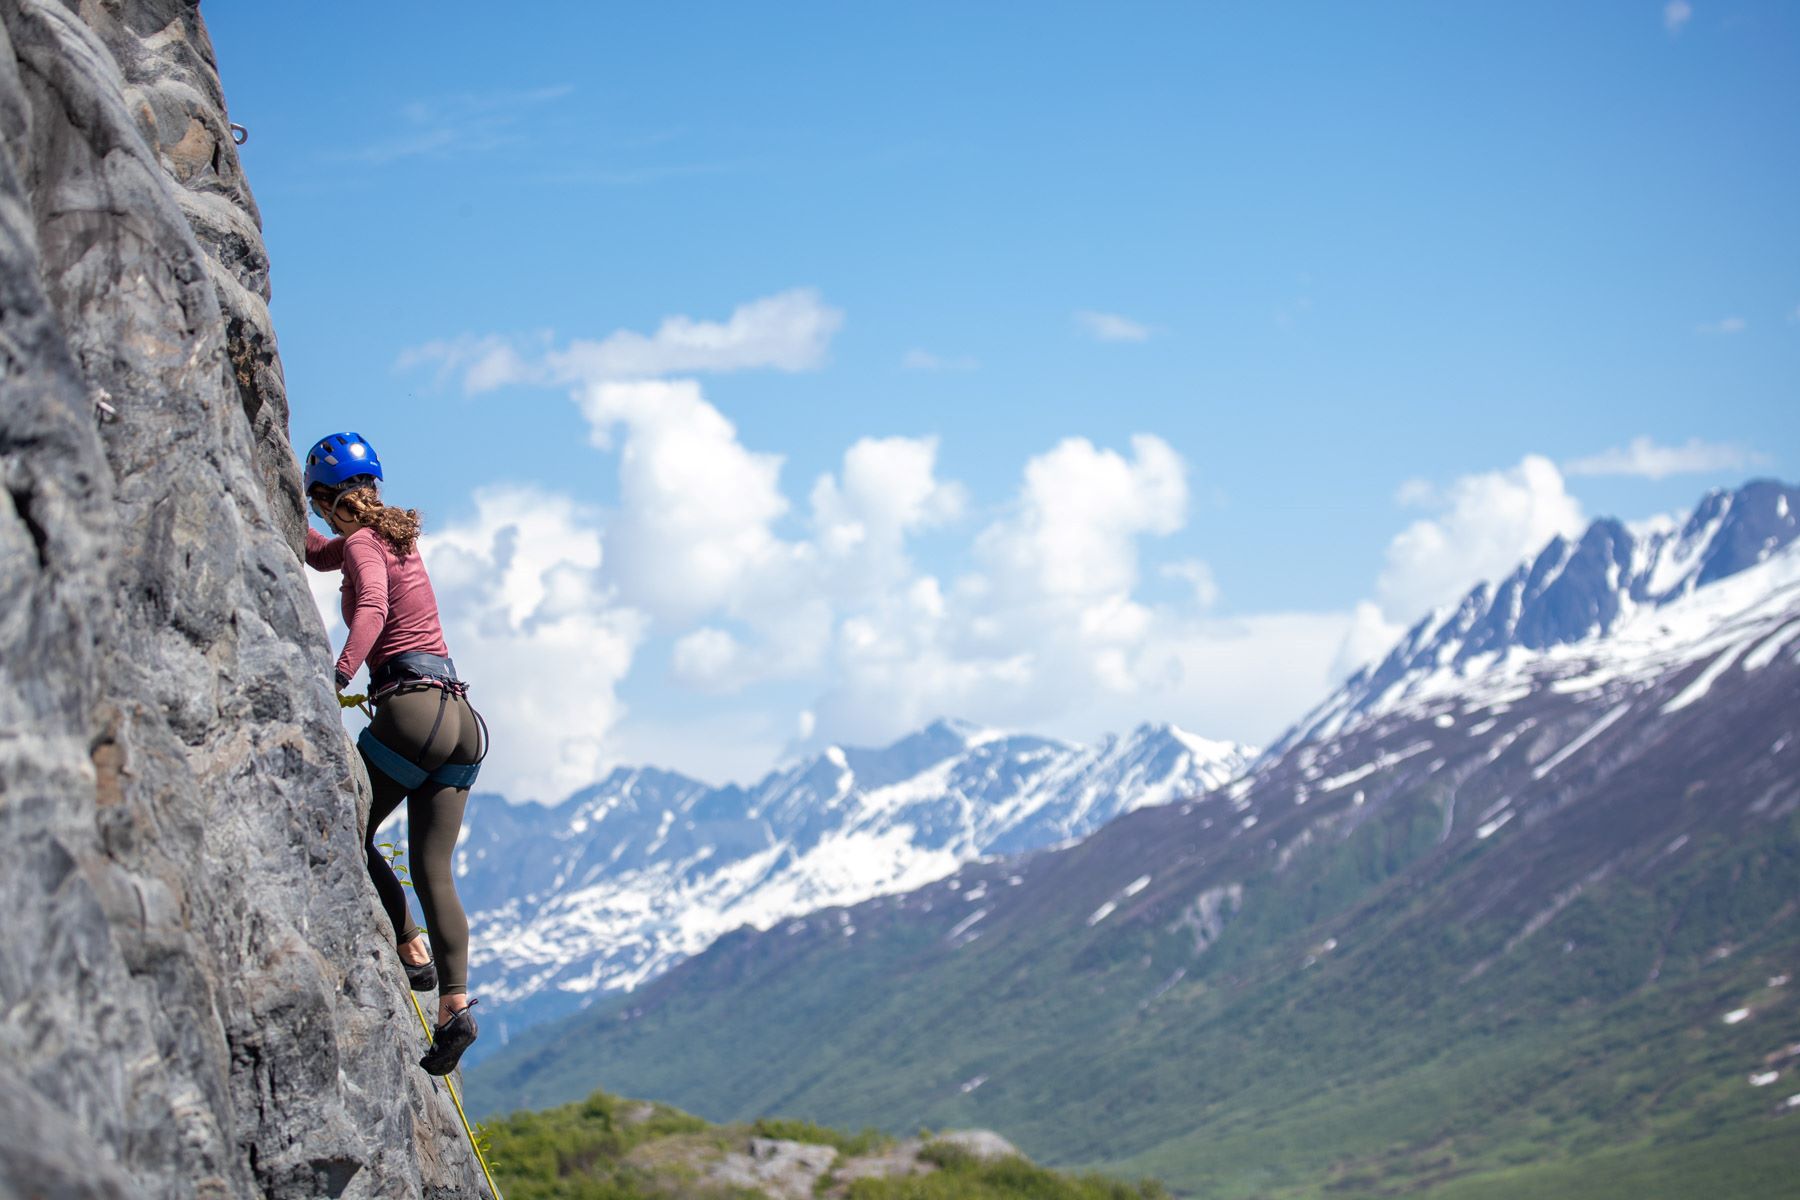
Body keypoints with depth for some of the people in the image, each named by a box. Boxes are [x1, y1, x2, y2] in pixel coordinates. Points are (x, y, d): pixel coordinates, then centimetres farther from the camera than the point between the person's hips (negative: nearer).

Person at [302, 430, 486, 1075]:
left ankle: (413, 952, 6)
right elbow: (324, 555, 41)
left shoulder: (362, 544, -4)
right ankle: (455, 1003, -8)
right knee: (433, 870, 3)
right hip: (460, 717, 8)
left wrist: (340, 674, -39)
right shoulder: (397, 535, 22)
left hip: (412, 707, -8)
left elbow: (373, 607, -27)